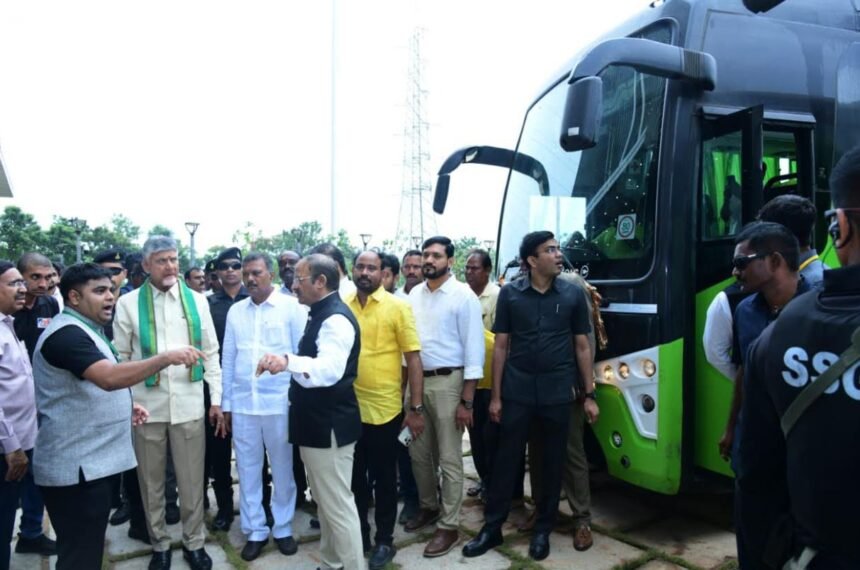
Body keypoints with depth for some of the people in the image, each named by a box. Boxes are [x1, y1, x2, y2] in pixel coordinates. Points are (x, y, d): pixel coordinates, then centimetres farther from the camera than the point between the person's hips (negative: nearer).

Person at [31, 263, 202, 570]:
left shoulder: (86, 330, 15)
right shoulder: (66, 334, -18)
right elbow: (110, 378, -34)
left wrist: (125, 407, 9)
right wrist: (167, 357, -37)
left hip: (92, 461, 10)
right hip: (75, 467, -10)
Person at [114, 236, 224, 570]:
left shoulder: (197, 301, 3)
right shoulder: (128, 303, 0)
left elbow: (211, 353, 6)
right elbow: (120, 357, 4)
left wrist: (216, 400, 3)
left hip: (189, 403, 1)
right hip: (146, 405, 0)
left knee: (191, 480, 8)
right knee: (151, 481, 13)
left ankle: (193, 542, 27)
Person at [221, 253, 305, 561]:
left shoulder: (291, 307, -4)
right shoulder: (235, 311, 8)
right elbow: (228, 359, 10)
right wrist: (226, 403, 10)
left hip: (280, 402, -3)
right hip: (242, 403, 3)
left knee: (283, 469, 10)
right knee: (248, 469, 11)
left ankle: (283, 528, 27)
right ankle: (255, 531, 26)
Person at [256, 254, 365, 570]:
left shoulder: (336, 318, -21)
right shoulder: (320, 314, 12)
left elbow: (330, 369, -38)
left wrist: (287, 361, -52)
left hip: (329, 426, -11)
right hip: (316, 424, 11)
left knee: (338, 505, -1)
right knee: (326, 502, 21)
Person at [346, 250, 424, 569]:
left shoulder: (398, 307, -7)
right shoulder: (342, 306, 2)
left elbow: (413, 358, -7)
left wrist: (416, 408, -10)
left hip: (384, 409, -3)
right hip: (348, 408, 3)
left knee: (384, 479, 11)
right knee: (354, 477, 17)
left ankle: (384, 540, 27)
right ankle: (358, 534, 34)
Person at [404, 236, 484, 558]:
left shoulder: (464, 296, -9)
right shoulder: (414, 294, 8)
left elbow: (473, 349, -11)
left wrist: (467, 401, -14)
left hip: (447, 382, -6)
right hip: (416, 380, 6)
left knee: (449, 459, 3)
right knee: (418, 453, 16)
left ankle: (449, 526, 16)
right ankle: (428, 507, 36)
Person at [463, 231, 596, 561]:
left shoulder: (573, 294, 1)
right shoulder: (510, 294, -1)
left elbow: (582, 347, 6)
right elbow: (501, 346, 2)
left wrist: (589, 395, 4)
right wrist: (496, 396, -1)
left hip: (558, 392, 1)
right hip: (517, 391, -1)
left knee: (553, 461, 10)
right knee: (506, 458, 7)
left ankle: (543, 529, 27)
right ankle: (492, 527, 20)